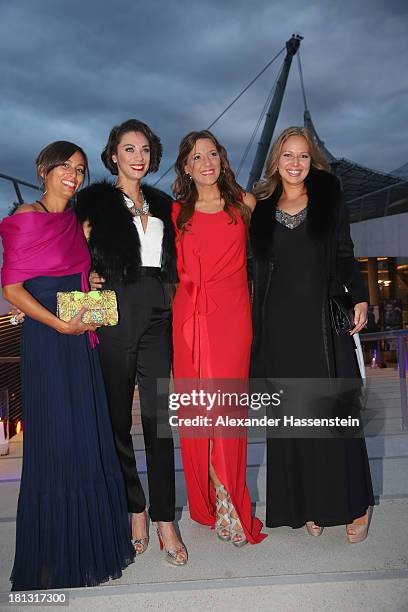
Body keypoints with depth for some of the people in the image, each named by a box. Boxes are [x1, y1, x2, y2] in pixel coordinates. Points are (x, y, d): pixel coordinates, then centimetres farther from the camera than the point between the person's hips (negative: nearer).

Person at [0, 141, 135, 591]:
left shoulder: (75, 220, 14)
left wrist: (94, 280, 6)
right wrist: (61, 325, -16)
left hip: (81, 340, 7)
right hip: (47, 342, -7)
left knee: (90, 439, 12)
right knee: (56, 444, 2)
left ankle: (88, 543, 31)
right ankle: (53, 558, 23)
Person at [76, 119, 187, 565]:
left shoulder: (160, 205, 19)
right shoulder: (96, 200, 7)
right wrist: (88, 279, -14)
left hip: (155, 315, 3)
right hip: (114, 315, -3)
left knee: (159, 418, 1)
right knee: (118, 417, 5)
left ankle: (164, 519, 11)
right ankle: (135, 509, 22)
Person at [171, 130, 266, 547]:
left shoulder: (244, 203, 10)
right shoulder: (177, 212, 11)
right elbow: (173, 267, 15)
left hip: (233, 314, 0)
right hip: (190, 318, 1)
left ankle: (227, 502, 16)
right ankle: (216, 502, 18)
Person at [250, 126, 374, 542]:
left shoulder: (328, 197, 8)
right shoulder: (262, 208, 10)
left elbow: (345, 255, 8)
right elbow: (260, 268, 10)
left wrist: (359, 297, -5)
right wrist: (257, 324, 4)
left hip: (324, 320, -1)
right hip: (280, 324, 1)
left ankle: (354, 504, 18)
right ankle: (307, 504, 19)